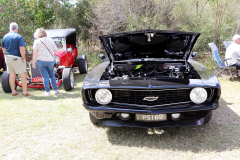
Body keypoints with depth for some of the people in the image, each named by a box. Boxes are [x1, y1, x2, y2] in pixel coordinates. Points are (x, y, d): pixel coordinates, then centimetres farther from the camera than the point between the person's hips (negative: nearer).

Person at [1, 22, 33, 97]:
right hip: (16, 58, -7)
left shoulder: (5, 36, 9)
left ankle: (13, 92, 19)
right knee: (23, 74, 0)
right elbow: (22, 49, -20)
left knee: (12, 74, 13)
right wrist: (24, 58, -10)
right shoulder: (19, 37, -11)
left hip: (7, 57, 7)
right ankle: (25, 92, 0)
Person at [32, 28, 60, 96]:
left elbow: (35, 53, -7)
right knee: (51, 75, 18)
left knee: (45, 76, 5)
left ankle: (47, 91, 7)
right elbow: (56, 50, 6)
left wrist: (33, 63, -1)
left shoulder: (37, 41, -3)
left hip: (40, 61, -2)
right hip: (50, 61, 2)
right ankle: (55, 90, 17)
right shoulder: (50, 40, 4)